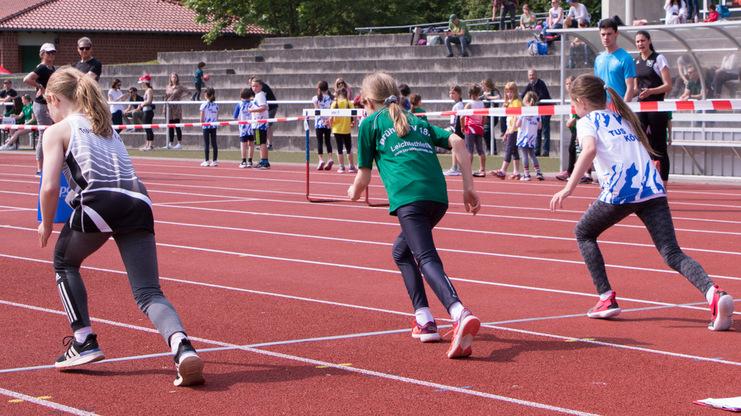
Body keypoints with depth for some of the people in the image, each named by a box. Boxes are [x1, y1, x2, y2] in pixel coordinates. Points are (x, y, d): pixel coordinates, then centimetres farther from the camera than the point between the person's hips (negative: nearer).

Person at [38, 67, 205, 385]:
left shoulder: (58, 131, 11)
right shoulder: (107, 127, 31)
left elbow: (49, 187, 1)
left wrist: (46, 225, 16)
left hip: (99, 203, -5)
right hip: (138, 201, 5)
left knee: (64, 263, 26)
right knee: (148, 292, 0)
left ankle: (84, 343, 22)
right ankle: (182, 347, -27)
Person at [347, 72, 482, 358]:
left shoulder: (370, 123, 17)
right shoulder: (417, 121, 30)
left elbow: (364, 176, 16)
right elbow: (457, 141, 15)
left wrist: (354, 192, 39)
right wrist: (469, 186, 13)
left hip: (409, 197, -6)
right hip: (439, 196, 6)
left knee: (427, 259, -19)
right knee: (402, 250, 26)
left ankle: (461, 315, -45)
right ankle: (424, 321, 17)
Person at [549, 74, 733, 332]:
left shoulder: (587, 121, 10)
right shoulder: (622, 117, 32)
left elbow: (590, 149, -11)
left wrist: (569, 188, -16)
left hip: (620, 191, -5)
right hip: (654, 189, 5)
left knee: (583, 233, 22)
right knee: (672, 253, -2)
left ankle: (606, 298, 12)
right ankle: (713, 294, -29)